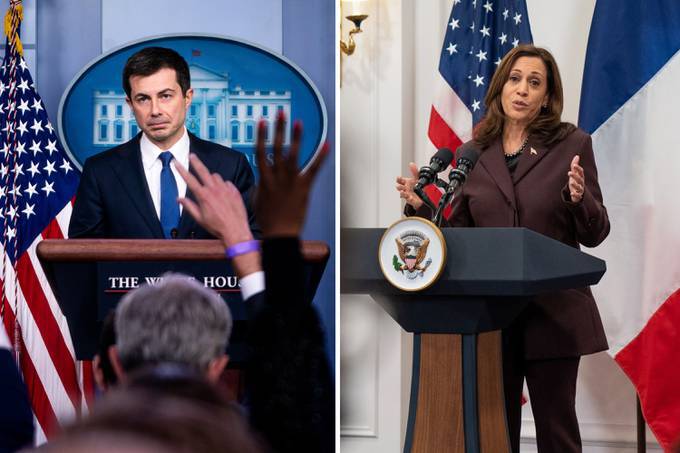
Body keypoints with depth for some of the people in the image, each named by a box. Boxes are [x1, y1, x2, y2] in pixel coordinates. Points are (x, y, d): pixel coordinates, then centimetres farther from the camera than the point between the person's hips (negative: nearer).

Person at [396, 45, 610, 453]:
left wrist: (579, 198, -21)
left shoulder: (572, 145, -1)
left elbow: (595, 234, -1)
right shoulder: (475, 154, 8)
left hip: (552, 312, -2)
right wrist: (421, 207, -6)